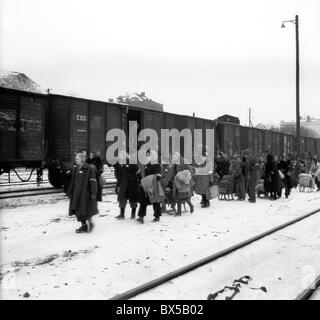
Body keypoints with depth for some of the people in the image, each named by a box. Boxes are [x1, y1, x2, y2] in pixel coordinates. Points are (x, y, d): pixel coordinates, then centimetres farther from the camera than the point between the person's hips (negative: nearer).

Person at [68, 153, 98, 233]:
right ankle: (84, 225, 20)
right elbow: (72, 182, 18)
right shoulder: (75, 169, 11)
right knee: (78, 211, 9)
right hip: (76, 193, 7)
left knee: (85, 210, -4)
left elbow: (93, 182, -13)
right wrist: (70, 192, 19)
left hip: (85, 193, -7)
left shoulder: (89, 169, -10)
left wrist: (93, 194, -17)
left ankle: (89, 222, 18)